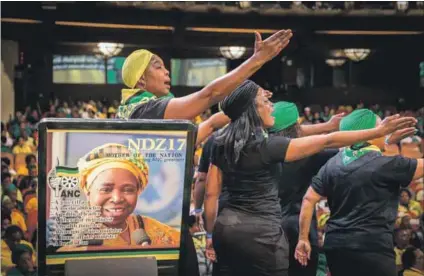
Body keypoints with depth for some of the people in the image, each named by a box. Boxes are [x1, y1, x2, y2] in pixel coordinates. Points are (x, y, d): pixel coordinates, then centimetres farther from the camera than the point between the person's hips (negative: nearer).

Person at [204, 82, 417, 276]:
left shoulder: (221, 144, 6)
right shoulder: (267, 146, -14)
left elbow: (211, 193, 8)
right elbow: (328, 141, -15)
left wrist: (210, 234, 19)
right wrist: (378, 131, -12)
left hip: (227, 228, 7)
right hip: (260, 232, -7)